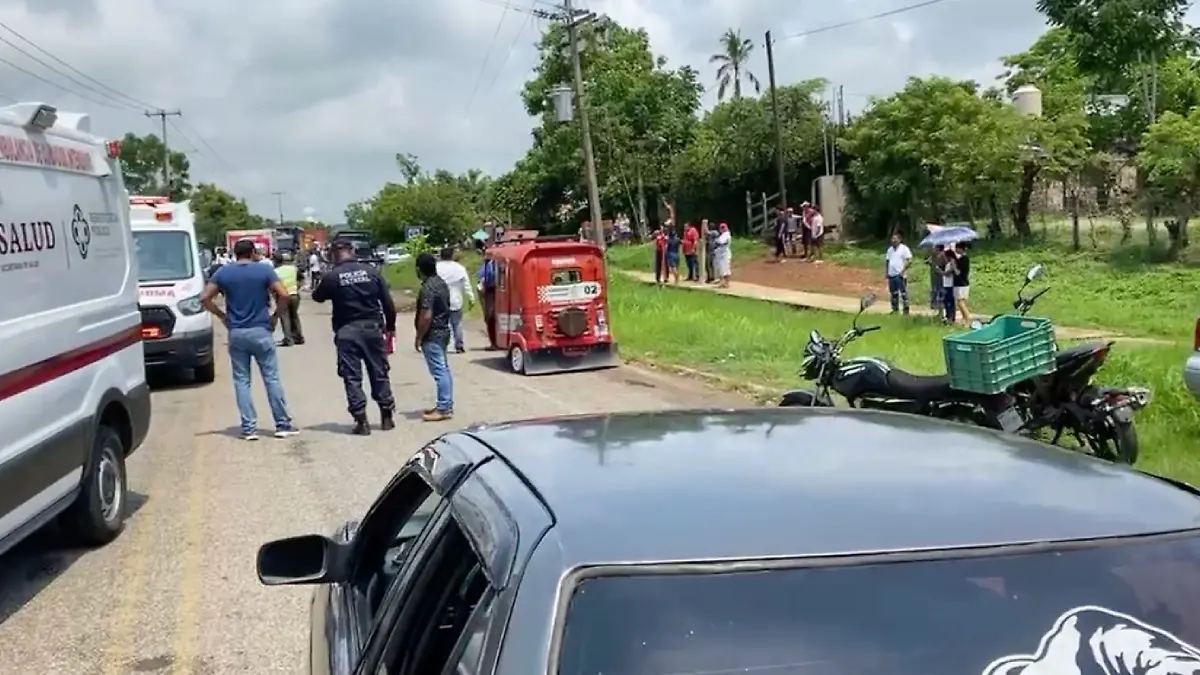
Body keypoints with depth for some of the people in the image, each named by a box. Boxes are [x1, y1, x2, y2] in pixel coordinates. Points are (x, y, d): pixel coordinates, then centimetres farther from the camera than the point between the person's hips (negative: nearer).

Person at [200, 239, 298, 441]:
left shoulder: (223, 273, 4)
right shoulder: (264, 270, -2)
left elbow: (204, 298, -1)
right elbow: (283, 295, -12)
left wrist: (221, 315, 10)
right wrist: (276, 315, 2)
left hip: (236, 333, 2)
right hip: (260, 331, -2)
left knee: (242, 381, 7)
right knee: (272, 378, 4)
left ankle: (248, 428, 5)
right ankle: (283, 425, 8)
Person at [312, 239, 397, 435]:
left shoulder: (332, 276, -7)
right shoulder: (371, 271, -1)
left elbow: (317, 297, 11)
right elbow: (388, 302, 1)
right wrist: (390, 326, 12)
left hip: (346, 331, -2)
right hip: (372, 327, 2)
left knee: (352, 377, 5)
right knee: (379, 374, 12)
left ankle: (361, 421, 1)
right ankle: (387, 417, 18)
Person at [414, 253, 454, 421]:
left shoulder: (427, 288, -19)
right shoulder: (441, 283, 10)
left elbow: (426, 316, -23)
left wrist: (418, 337, -14)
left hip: (432, 335, -10)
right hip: (443, 331, 10)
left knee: (439, 371, -8)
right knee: (443, 369, 14)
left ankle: (443, 409, -6)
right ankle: (446, 405, 22)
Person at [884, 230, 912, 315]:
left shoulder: (904, 249, -4)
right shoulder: (890, 249, 16)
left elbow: (909, 260, -9)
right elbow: (887, 261, 20)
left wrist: (903, 271, -16)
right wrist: (887, 272, 9)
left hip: (900, 275, -6)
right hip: (891, 275, 6)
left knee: (903, 293, -7)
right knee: (893, 293, 10)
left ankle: (906, 309, -4)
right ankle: (895, 309, 17)